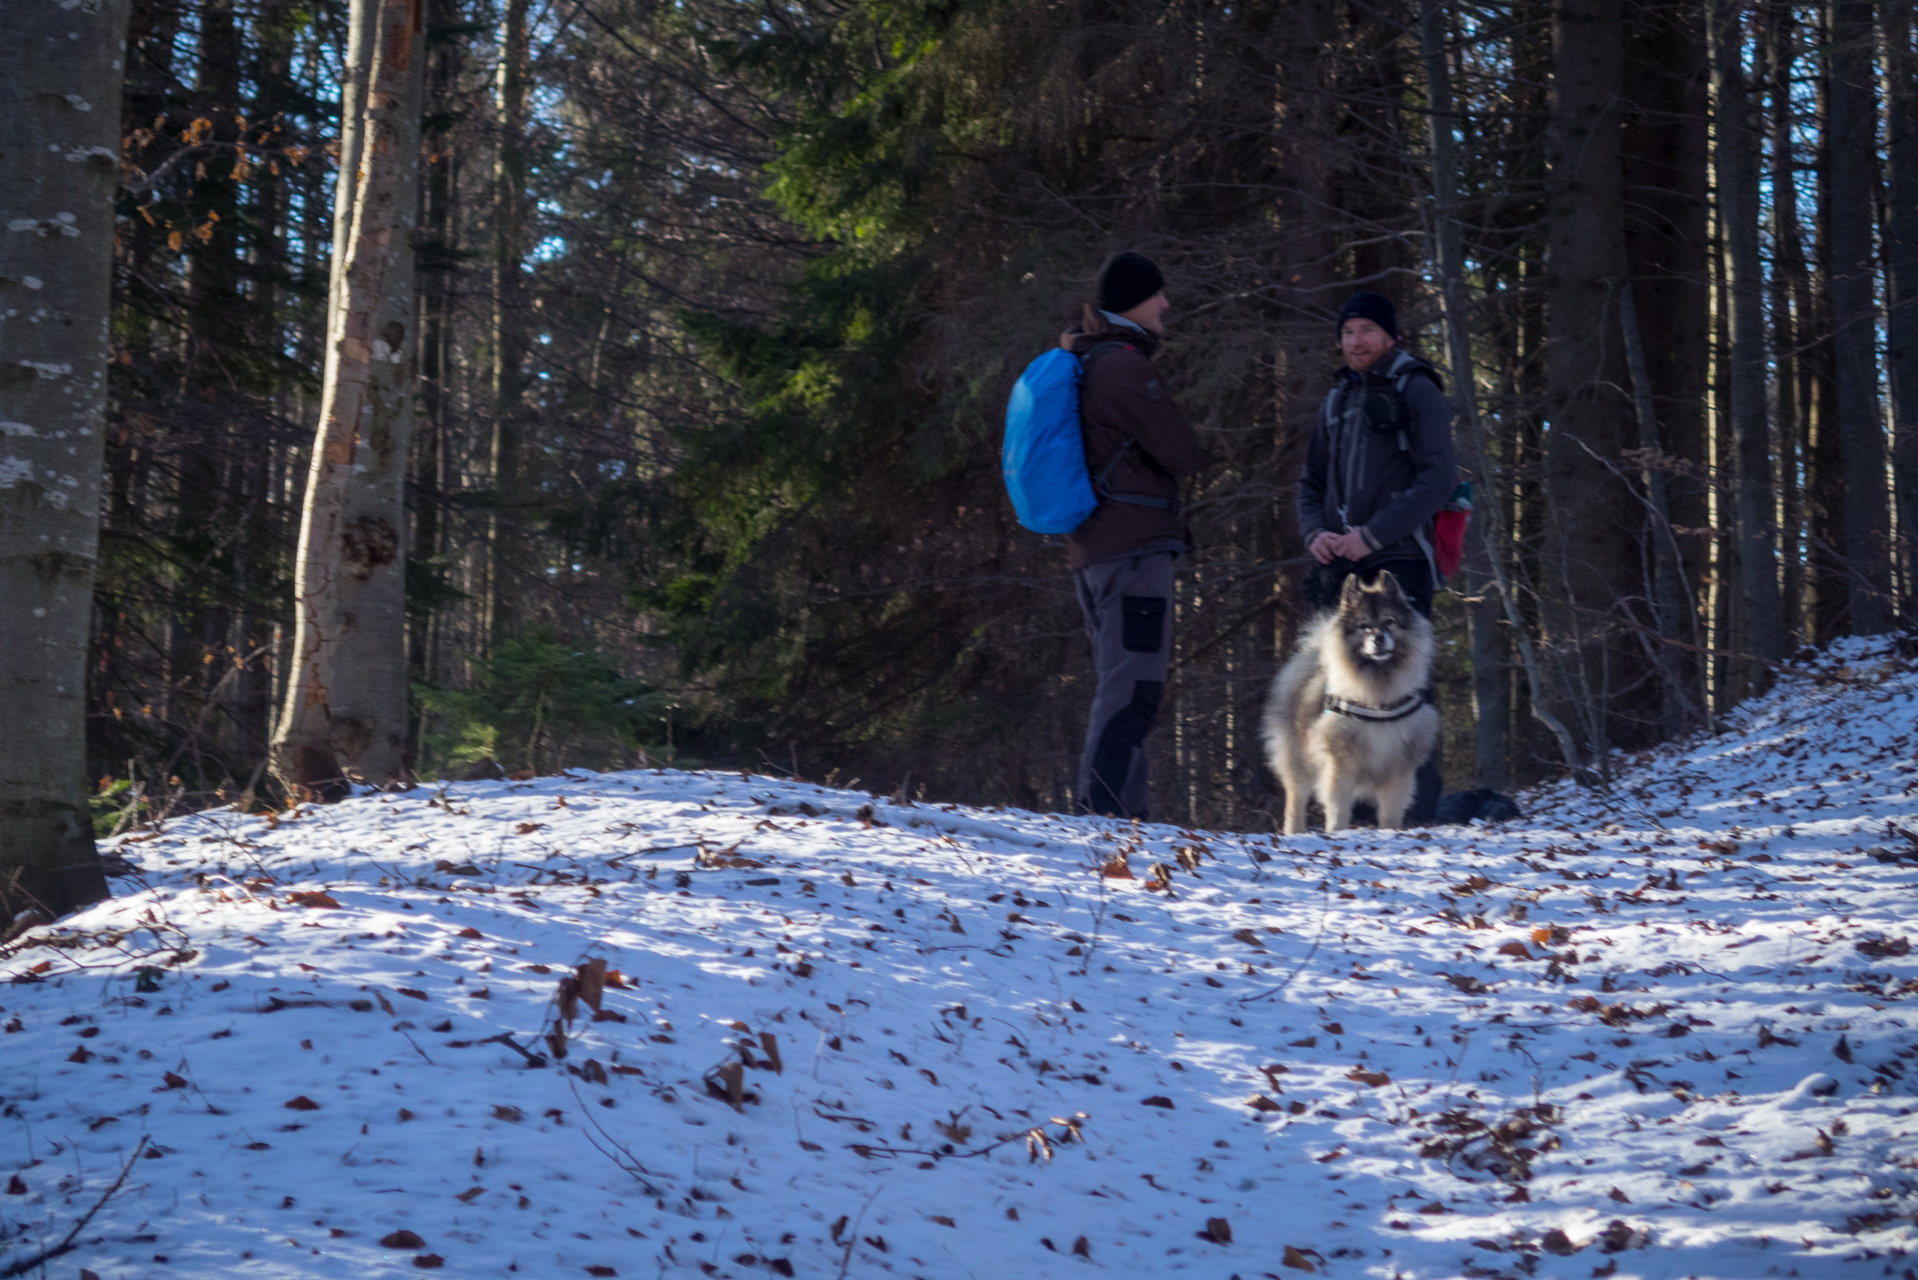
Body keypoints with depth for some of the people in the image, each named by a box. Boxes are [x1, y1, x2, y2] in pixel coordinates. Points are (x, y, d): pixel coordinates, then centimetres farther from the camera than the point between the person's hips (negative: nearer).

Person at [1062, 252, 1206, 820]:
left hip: (1090, 549, 10)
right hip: (1136, 543, -10)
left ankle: (1115, 814, 14)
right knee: (1134, 687, -12)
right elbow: (1184, 453, -13)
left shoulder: (1080, 363, 18)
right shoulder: (1125, 366, -13)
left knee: (1119, 686, 14)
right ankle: (1108, 809, -18)